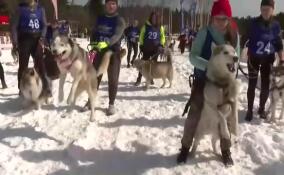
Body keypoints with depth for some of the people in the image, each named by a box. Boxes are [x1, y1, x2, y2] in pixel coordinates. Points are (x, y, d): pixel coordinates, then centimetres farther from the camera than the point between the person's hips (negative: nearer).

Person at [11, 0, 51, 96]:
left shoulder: (40, 9, 12)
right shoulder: (21, 9, 4)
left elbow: (44, 25, 11)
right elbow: (14, 26, 2)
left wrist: (42, 37, -6)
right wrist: (15, 41, -9)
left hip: (37, 39, 2)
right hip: (24, 39, -2)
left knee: (40, 64, -6)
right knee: (23, 64, -1)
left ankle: (45, 88, -6)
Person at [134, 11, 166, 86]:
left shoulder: (160, 27, 3)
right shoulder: (146, 26, -2)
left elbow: (162, 37, 13)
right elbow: (141, 36, 4)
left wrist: (161, 45, 0)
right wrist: (141, 45, 0)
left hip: (156, 48, 2)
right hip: (146, 48, -2)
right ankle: (139, 79, 1)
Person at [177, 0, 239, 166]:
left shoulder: (234, 34, -4)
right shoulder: (204, 33, -12)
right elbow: (193, 56, -16)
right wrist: (209, 66, -33)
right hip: (203, 80, -2)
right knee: (194, 114, -1)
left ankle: (226, 151, 24)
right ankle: (186, 147, 17)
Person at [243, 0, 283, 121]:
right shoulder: (253, 23, -9)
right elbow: (244, 38, -8)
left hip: (268, 58, 2)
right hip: (253, 57, -2)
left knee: (266, 85, 4)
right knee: (252, 84, -2)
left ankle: (262, 109, 23)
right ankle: (250, 110, 11)